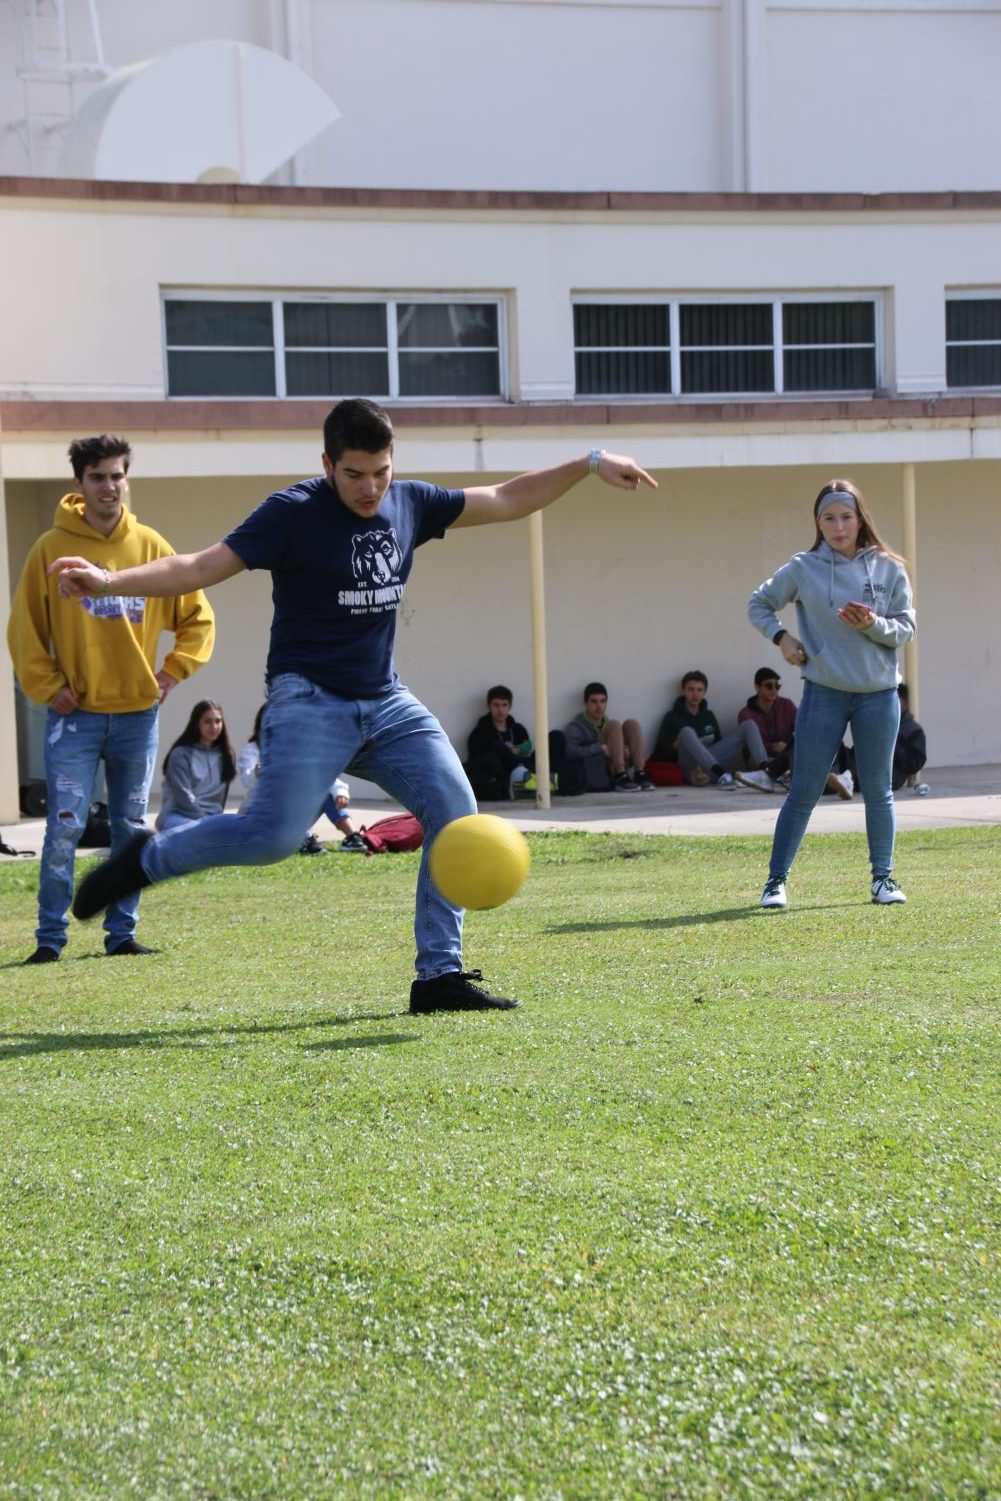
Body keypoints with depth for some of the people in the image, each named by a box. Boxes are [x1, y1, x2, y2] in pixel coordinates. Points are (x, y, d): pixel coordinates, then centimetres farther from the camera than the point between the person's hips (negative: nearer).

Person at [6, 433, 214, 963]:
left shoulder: (151, 546, 3)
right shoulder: (52, 548, -3)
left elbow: (197, 616, 12)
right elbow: (25, 628, 1)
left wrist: (172, 671, 2)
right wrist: (48, 686, -7)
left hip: (138, 713, 3)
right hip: (76, 716, -3)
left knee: (131, 829, 8)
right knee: (66, 827, -9)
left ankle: (122, 934, 16)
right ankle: (50, 937, -2)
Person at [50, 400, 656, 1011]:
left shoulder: (410, 503, 7)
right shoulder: (293, 513, -11)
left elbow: (506, 500, 19)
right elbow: (201, 567, -15)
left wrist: (589, 465, 14)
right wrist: (108, 581, -29)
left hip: (387, 703, 6)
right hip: (310, 700, -6)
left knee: (455, 812, -8)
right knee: (274, 835, -21)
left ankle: (440, 975, -2)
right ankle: (150, 857, 5)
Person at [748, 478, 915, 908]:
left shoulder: (889, 569, 1)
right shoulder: (803, 569, 0)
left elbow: (906, 628, 1)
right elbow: (759, 605, 13)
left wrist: (873, 625, -17)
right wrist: (781, 636, -3)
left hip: (878, 694, 1)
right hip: (824, 692, -1)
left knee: (878, 791, 7)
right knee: (804, 791, 0)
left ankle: (883, 877, 19)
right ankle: (776, 880, 8)